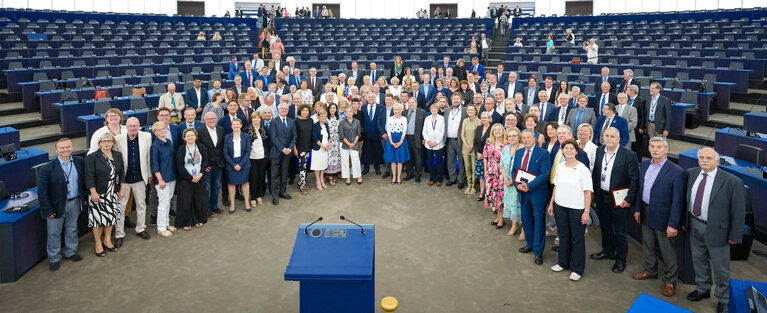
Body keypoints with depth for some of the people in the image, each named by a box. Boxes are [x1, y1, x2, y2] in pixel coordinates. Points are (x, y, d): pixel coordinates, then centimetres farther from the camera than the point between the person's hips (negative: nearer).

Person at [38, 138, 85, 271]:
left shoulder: (79, 162, -4)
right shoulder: (47, 169, -16)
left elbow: (84, 180, 8)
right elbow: (42, 192, -13)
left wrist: (85, 198, 6)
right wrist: (48, 210, -14)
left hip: (74, 202, 3)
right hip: (56, 205, -3)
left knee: (72, 229, 20)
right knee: (54, 233, 9)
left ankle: (70, 252, 38)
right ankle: (54, 258, 25)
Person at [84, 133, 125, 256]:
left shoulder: (118, 156, 7)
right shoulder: (92, 157, -10)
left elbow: (121, 173, 11)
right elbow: (89, 176, -13)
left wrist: (122, 189, 7)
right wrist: (93, 193, -18)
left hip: (113, 194, 5)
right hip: (99, 194, -5)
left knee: (111, 216, 13)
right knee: (98, 218, 0)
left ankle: (107, 240, 29)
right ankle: (98, 243, 16)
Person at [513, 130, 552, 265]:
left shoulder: (542, 153, -11)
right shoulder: (518, 153, 9)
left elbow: (545, 174, -17)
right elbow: (514, 171, 11)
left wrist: (529, 186, -20)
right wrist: (517, 184, -8)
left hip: (537, 192, -6)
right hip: (522, 193, 6)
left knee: (538, 222, 3)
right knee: (526, 220, 16)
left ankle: (538, 251, 13)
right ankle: (530, 244, 34)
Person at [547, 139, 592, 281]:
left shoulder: (582, 169, -12)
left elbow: (587, 192, -12)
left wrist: (586, 211, -15)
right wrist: (551, 203, 11)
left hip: (577, 209, -5)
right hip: (560, 206, 5)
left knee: (577, 239, 5)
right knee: (563, 236, 18)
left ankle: (577, 269, 17)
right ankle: (563, 263, 34)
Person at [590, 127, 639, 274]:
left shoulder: (629, 155, -15)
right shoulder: (599, 151, 2)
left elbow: (634, 179, -13)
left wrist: (629, 199, -15)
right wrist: (593, 191, 8)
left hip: (619, 200, -5)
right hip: (601, 197, 5)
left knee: (620, 231, 6)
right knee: (605, 227, 21)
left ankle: (621, 260, 23)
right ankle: (608, 251, 41)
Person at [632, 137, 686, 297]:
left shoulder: (676, 172, -19)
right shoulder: (644, 164, 1)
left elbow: (677, 201, -18)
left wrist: (673, 224, -18)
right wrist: (637, 209, 11)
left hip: (663, 217, -6)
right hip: (646, 213, 6)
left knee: (668, 251, 11)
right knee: (648, 245, 23)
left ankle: (670, 280, 30)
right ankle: (650, 271, 45)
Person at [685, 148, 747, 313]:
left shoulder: (732, 182, -18)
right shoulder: (691, 174, -3)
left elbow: (738, 211, -12)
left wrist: (735, 235, -10)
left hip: (716, 230, -4)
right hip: (694, 225, 5)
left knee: (720, 268, 12)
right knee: (698, 260, 23)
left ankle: (722, 299, 34)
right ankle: (702, 289, 46)